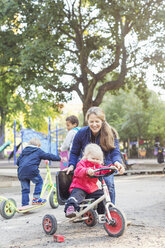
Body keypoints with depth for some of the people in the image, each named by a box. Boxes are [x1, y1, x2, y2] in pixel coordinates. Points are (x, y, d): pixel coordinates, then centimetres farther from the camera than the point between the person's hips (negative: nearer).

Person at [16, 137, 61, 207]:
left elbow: (18, 161, 26)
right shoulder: (38, 151, 10)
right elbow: (48, 156, 10)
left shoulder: (24, 151, 26)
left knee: (25, 189, 13)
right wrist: (59, 158, 17)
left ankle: (24, 205, 14)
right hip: (32, 170, -5)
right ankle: (36, 198, 8)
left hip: (21, 172, 5)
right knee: (39, 181, 16)